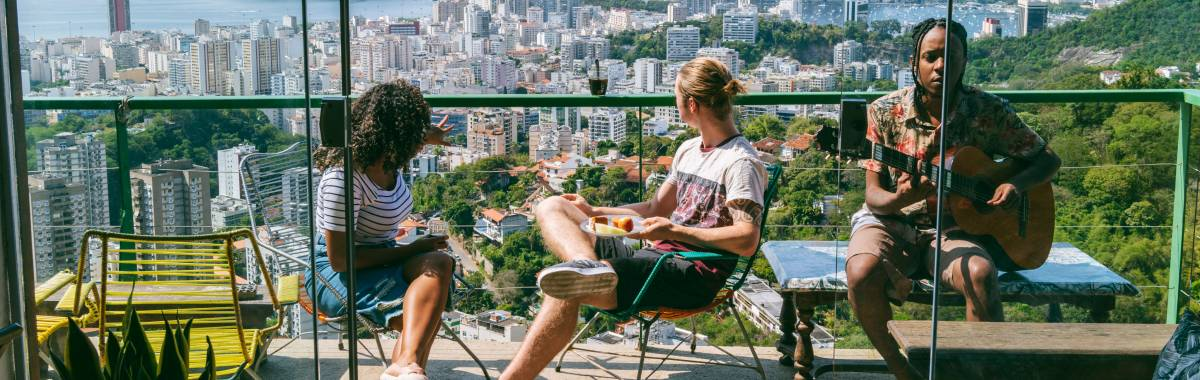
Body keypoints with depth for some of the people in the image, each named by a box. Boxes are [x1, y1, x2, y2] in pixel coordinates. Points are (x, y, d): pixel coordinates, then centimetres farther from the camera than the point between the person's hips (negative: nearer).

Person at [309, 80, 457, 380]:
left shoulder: (388, 159, 2)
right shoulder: (344, 178, -23)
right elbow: (339, 259, -22)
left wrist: (428, 136, 50)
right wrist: (410, 251, -18)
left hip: (381, 261, 8)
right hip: (336, 274, -7)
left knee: (439, 263, -29)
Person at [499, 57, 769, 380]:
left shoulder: (742, 162, -9)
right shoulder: (688, 150, 20)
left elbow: (747, 241, -19)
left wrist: (675, 231, -21)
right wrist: (593, 213, 19)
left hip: (694, 277, -10)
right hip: (655, 256, 10)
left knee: (562, 288, -31)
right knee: (551, 207, -5)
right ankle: (588, 266, -36)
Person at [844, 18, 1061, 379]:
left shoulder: (989, 111, -3)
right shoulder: (885, 111, -4)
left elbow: (1048, 159, 8)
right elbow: (873, 194, -4)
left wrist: (1016, 185, -14)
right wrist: (899, 200, -29)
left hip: (954, 225, 0)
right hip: (893, 220, 0)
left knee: (980, 273, -34)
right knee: (863, 272, -33)